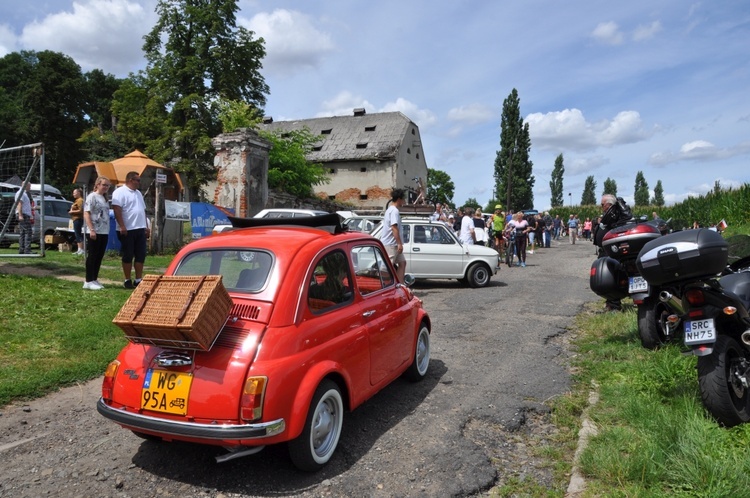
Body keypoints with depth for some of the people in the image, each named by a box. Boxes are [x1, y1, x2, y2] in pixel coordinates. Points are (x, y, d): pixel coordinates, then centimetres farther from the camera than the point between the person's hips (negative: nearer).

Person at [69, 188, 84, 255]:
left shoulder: (80, 200, -13)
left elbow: (80, 210, -22)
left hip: (78, 219, -11)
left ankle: (81, 250, -14)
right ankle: (79, 250, 15)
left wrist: (72, 212, -12)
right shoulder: (77, 200, 20)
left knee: (78, 234, -12)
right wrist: (71, 211, 12)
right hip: (76, 219, 11)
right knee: (77, 234, 12)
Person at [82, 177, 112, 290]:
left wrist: (107, 230, 13)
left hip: (104, 232, 8)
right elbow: (86, 214, -12)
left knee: (99, 257, 9)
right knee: (92, 256, -4)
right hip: (94, 232, -8)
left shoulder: (104, 198, 17)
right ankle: (88, 281, 1)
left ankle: (94, 280, 17)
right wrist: (91, 230, -19)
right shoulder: (92, 196, -6)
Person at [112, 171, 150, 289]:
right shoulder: (120, 192, -6)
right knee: (128, 256, 0)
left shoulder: (138, 193, 20)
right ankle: (127, 281, 9)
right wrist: (122, 226, -21)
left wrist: (146, 226, 18)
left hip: (140, 229, 7)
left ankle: (138, 280, 12)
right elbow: (117, 210, -15)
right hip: (127, 229, -7)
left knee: (141, 255, 5)